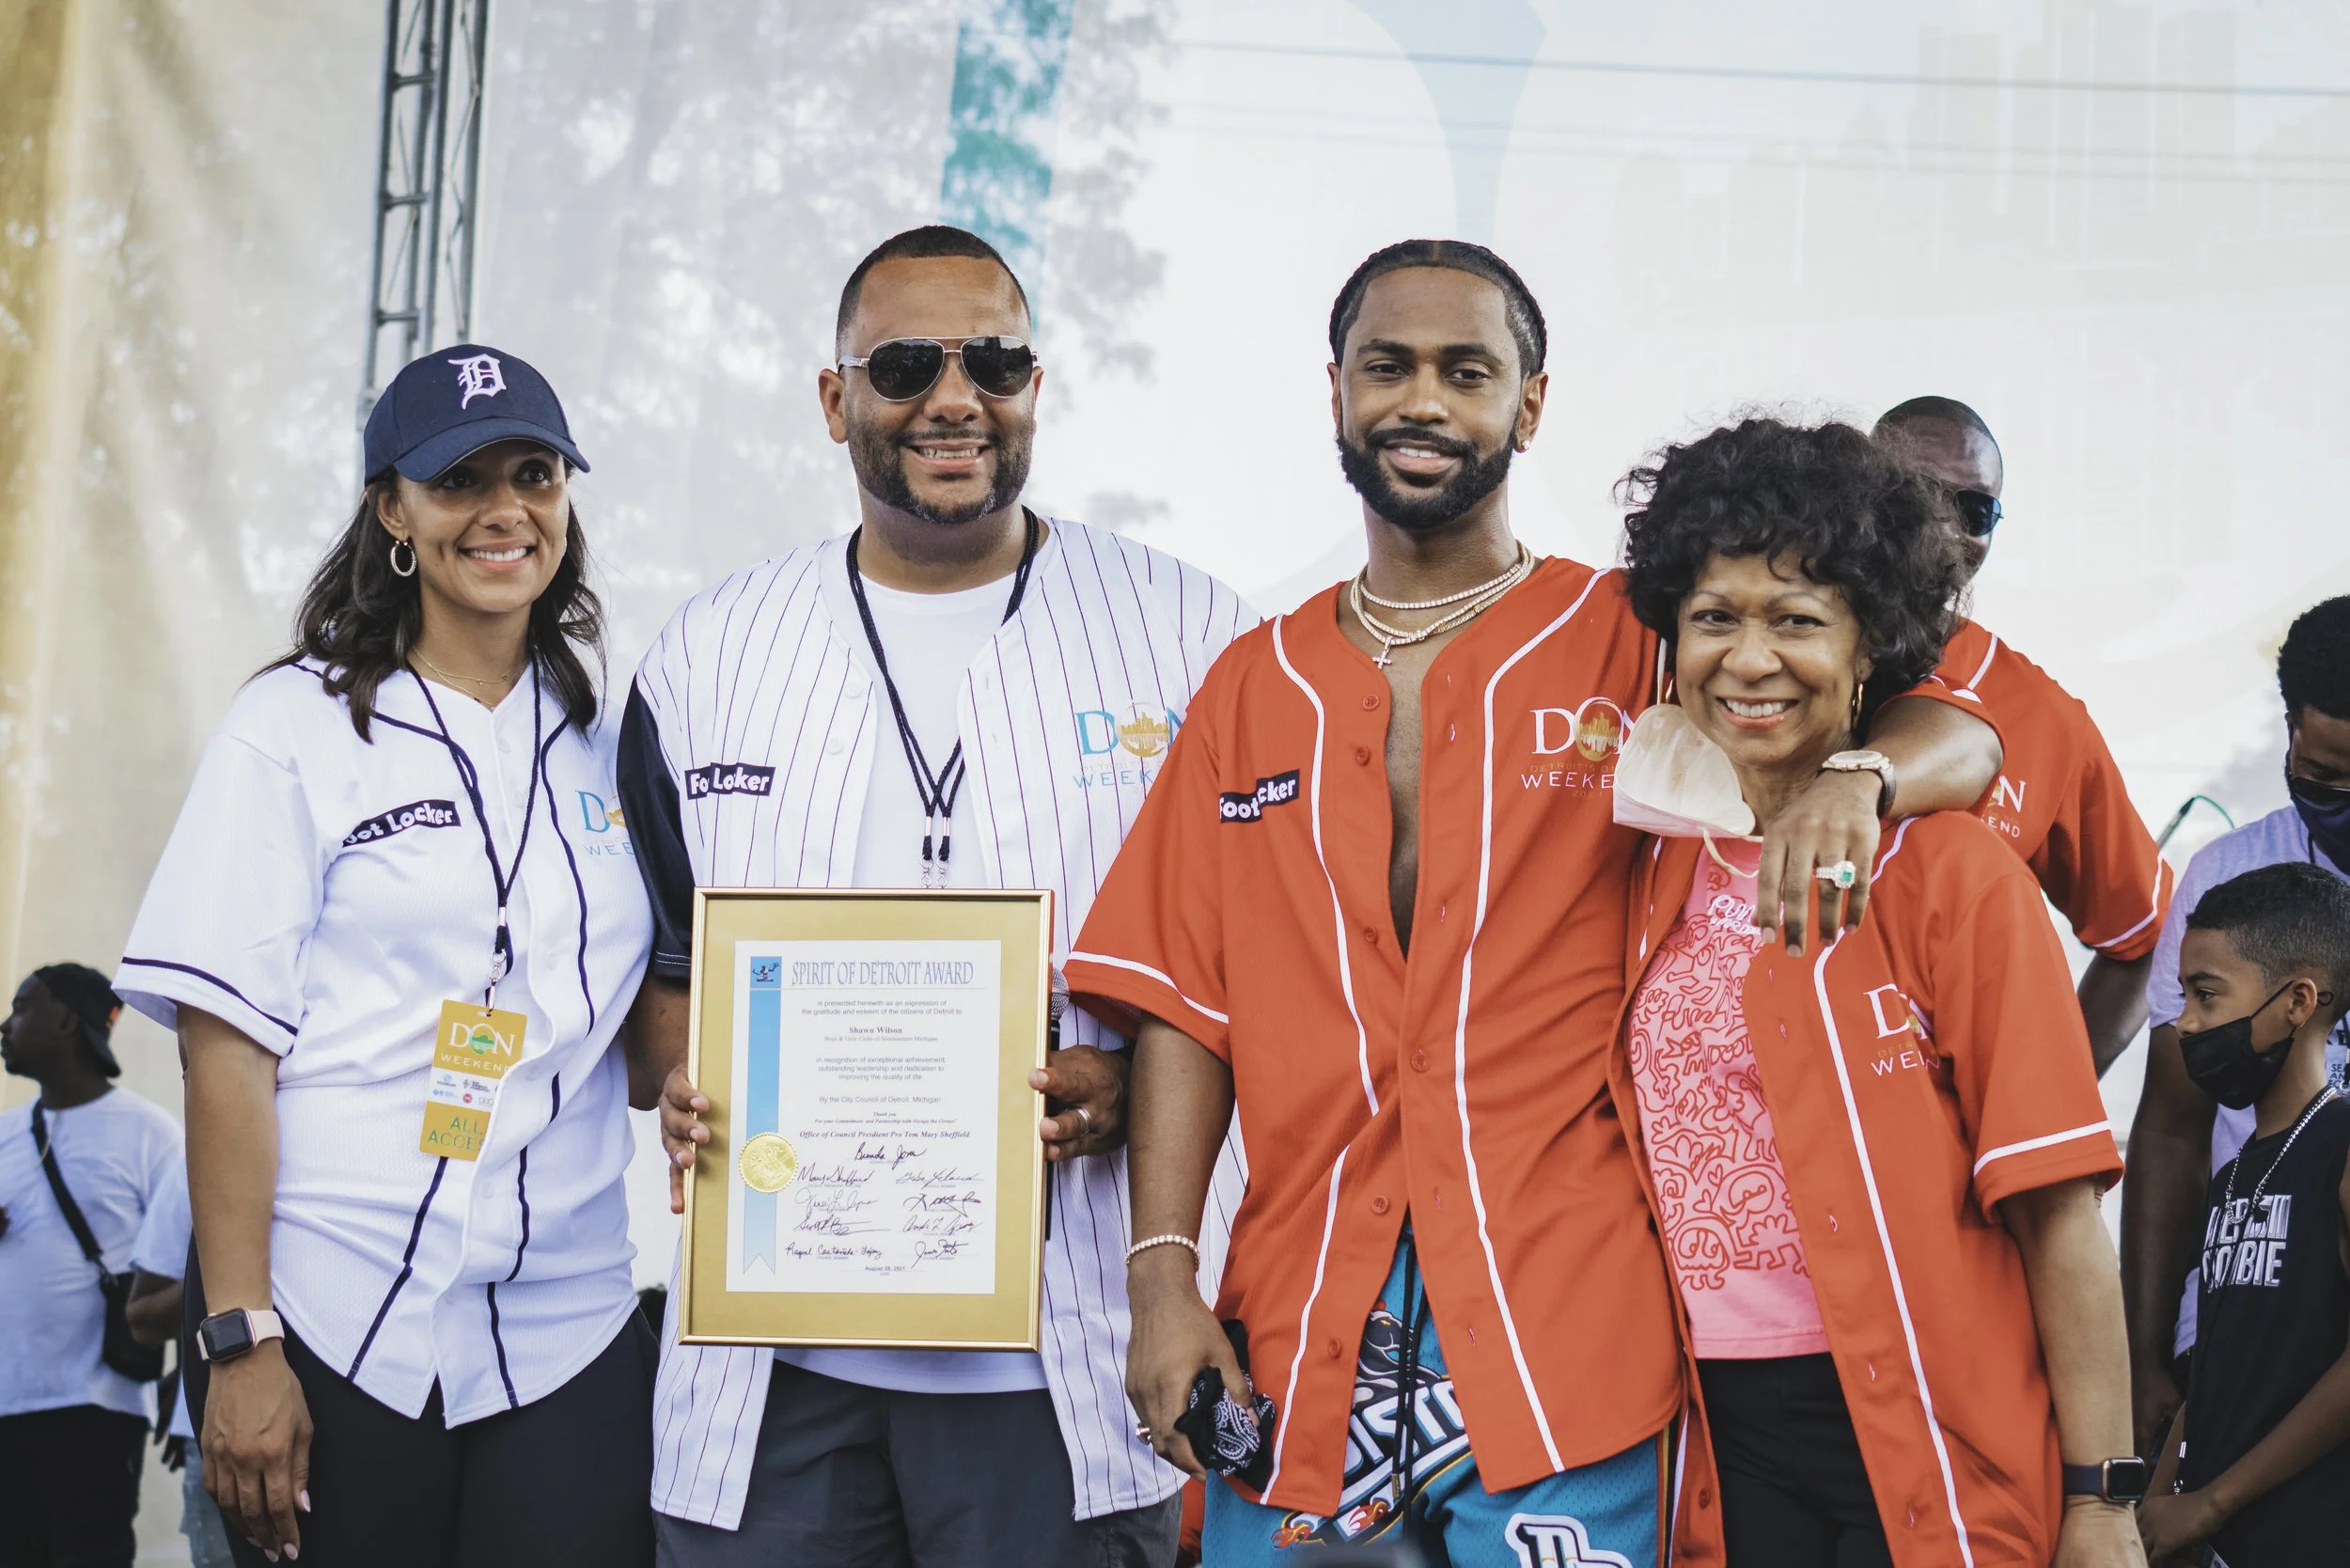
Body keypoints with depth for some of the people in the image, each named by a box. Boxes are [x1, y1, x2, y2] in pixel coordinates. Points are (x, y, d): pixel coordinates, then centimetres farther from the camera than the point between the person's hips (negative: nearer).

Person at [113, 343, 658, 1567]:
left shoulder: (602, 743, 13)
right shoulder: (297, 725, 0)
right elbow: (226, 1044, -6)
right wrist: (238, 1343, -13)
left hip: (566, 1327, 4)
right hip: (331, 1328, -3)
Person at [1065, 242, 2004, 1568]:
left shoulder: (1636, 646, 4)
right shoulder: (1258, 686, 13)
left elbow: (1957, 734, 0)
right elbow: (1184, 1004, 8)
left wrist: (1855, 777, -24)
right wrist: (1163, 1276, -2)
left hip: (1563, 1345, -2)